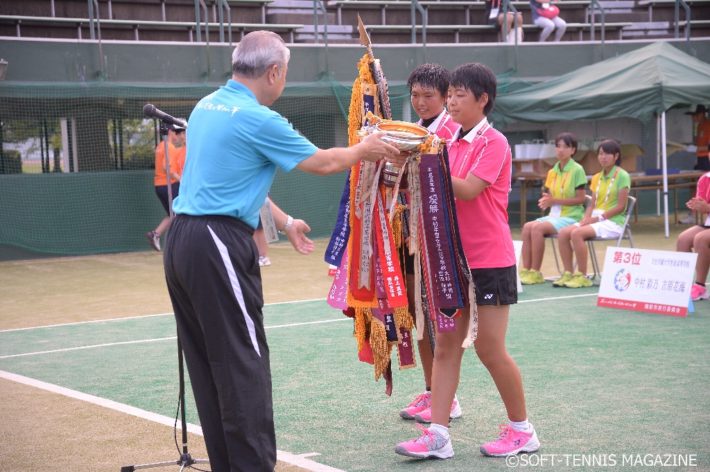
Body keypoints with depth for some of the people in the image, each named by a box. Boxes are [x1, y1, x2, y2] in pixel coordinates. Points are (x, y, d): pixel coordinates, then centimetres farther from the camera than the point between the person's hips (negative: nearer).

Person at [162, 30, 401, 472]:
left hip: (182, 241, 9)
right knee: (244, 368, -5)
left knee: (209, 366, 12)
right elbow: (322, 162, -2)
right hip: (219, 246, -9)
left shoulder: (207, 106, 13)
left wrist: (284, 223, 28)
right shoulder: (257, 119, -13)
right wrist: (366, 150, 16)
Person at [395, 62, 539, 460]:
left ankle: (522, 430, 15)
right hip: (456, 258, 7)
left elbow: (468, 189, -23)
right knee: (446, 345, 3)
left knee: (491, 349, -1)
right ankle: (438, 434, 4)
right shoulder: (454, 143, 11)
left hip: (490, 261, -7)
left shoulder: (494, 142, -11)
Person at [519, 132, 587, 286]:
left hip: (571, 216, -6)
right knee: (527, 227, -18)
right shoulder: (553, 172, 12)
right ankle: (526, 270, -19)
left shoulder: (577, 170, -7)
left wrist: (554, 200, -17)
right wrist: (546, 201, -9)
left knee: (538, 228, -27)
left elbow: (580, 199, -11)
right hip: (554, 215, 6)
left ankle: (536, 273, -21)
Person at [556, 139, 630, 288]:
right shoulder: (597, 178, 16)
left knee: (577, 233, -29)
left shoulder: (622, 176, -5)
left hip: (613, 222, -7)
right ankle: (569, 273, -11)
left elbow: (621, 206, -11)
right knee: (563, 233, -14)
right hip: (596, 220, 7)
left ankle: (582, 276, -21)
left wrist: (598, 218, -15)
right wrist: (586, 219, -5)